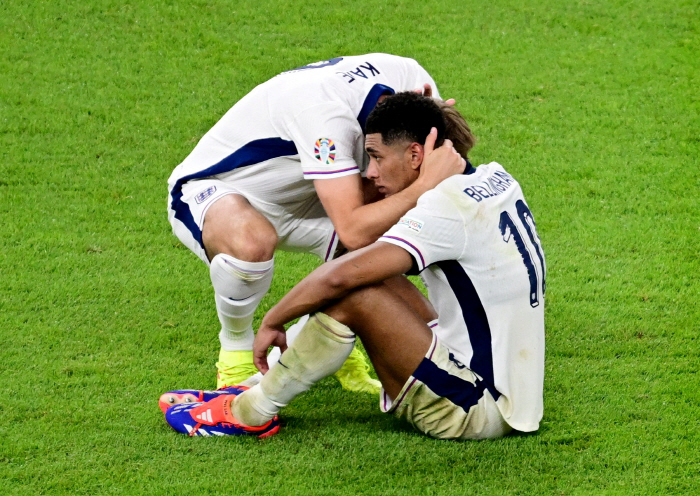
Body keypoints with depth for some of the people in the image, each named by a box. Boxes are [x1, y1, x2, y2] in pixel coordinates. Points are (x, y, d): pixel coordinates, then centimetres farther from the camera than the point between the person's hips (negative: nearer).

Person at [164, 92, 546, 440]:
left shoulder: (449, 208, -22)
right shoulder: (494, 179, 5)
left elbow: (339, 277, -28)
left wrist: (271, 323, -12)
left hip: (479, 409, -10)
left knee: (349, 295, -20)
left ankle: (251, 412, -4)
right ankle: (258, 392, 16)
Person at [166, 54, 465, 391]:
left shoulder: (406, 76, -17)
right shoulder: (325, 111, -39)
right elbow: (353, 231, -43)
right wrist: (426, 185, -46)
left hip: (291, 199, 7)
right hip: (209, 188, -7)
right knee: (253, 241, -41)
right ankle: (236, 353, -10)